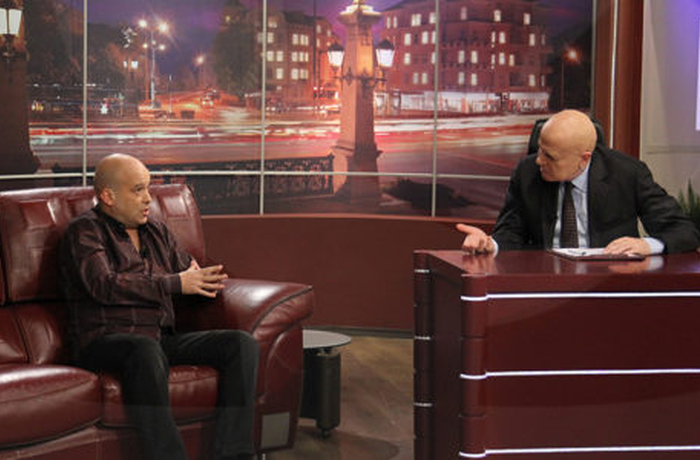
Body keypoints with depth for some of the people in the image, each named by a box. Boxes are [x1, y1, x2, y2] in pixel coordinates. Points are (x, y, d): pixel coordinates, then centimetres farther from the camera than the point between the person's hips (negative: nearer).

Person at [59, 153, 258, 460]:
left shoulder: (156, 232, 24)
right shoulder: (85, 232, 1)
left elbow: (190, 271, 22)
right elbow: (104, 286, -15)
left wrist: (207, 281, -5)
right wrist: (176, 284, -16)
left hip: (165, 339, 7)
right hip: (107, 341, -7)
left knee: (241, 343, -14)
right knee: (145, 349, -41)